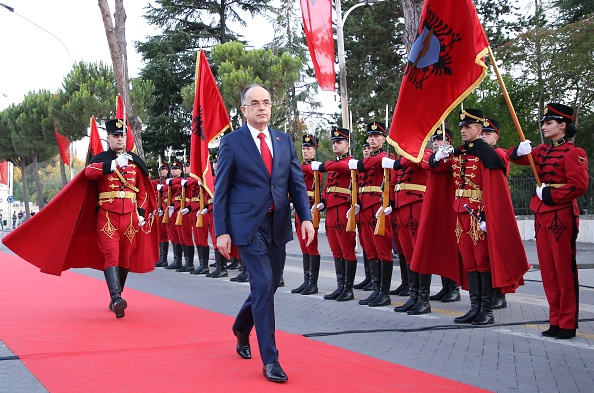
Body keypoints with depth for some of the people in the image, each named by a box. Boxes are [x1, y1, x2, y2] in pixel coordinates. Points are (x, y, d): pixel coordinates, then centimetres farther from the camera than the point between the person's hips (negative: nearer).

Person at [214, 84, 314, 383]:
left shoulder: (284, 141, 11)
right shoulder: (231, 142, -2)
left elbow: (297, 183, 9)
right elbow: (221, 190, -2)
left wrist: (306, 217, -5)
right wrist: (221, 232, -8)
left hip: (278, 225, 5)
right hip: (248, 226, -5)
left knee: (269, 287, 13)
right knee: (263, 287, -11)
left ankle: (241, 329, 42)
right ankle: (270, 360, -2)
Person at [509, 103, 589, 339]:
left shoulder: (573, 153, -8)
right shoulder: (543, 151, 13)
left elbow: (579, 186, -16)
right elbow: (515, 157, 15)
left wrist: (550, 194, -14)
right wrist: (519, 151, -6)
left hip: (561, 215, -7)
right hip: (542, 215, 7)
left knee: (564, 269, -2)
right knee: (548, 270, 9)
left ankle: (568, 324, 4)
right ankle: (555, 321, 17)